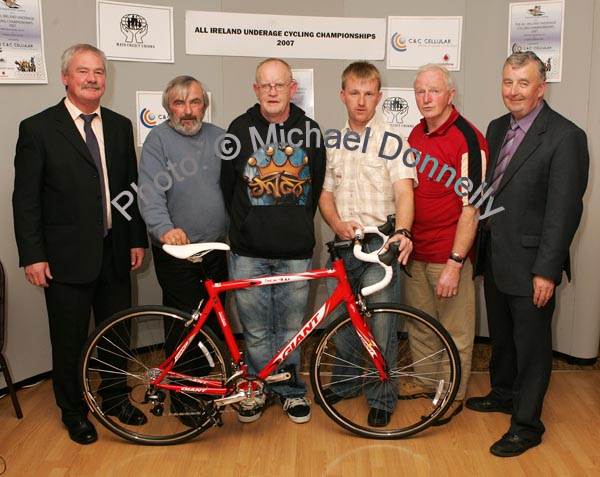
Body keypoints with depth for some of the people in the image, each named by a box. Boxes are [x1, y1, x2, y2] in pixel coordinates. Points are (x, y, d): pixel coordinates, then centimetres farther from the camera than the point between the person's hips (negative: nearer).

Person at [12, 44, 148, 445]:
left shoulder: (120, 126, 8)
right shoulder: (37, 128, -6)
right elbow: (26, 199, -7)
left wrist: (137, 239, 8)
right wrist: (32, 256, -10)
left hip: (114, 253, 4)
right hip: (67, 257, -4)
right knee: (70, 340, 10)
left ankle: (114, 399, 38)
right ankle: (74, 412, 30)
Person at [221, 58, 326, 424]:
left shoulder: (310, 130, 5)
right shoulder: (241, 129, 2)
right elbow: (227, 185, 10)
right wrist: (248, 226, 12)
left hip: (296, 252, 1)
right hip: (249, 253, 0)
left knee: (291, 330, 10)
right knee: (256, 331, 8)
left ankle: (292, 389, 30)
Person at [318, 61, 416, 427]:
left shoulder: (393, 142, -2)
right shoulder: (332, 144, 12)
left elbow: (404, 192, -13)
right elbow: (325, 194, 11)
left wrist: (402, 232, -31)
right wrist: (338, 224, -9)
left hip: (380, 244, -4)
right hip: (343, 245, 5)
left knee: (381, 325, -1)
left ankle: (382, 398, 17)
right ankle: (345, 383, 36)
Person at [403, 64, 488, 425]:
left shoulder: (467, 139, -15)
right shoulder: (416, 134, 8)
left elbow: (471, 208, -17)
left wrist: (455, 263, -20)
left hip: (450, 256, -7)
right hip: (416, 251, 7)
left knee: (455, 330, 7)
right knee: (419, 323, 19)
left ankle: (455, 393, 25)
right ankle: (425, 379, 38)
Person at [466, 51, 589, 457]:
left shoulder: (566, 137, -14)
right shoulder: (497, 129, 9)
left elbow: (565, 209, -17)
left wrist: (546, 271, -18)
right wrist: (482, 245, 9)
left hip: (531, 263, -7)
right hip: (495, 257, 7)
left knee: (531, 344, 6)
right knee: (501, 335, 22)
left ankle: (527, 424, 21)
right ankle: (503, 393, 43)